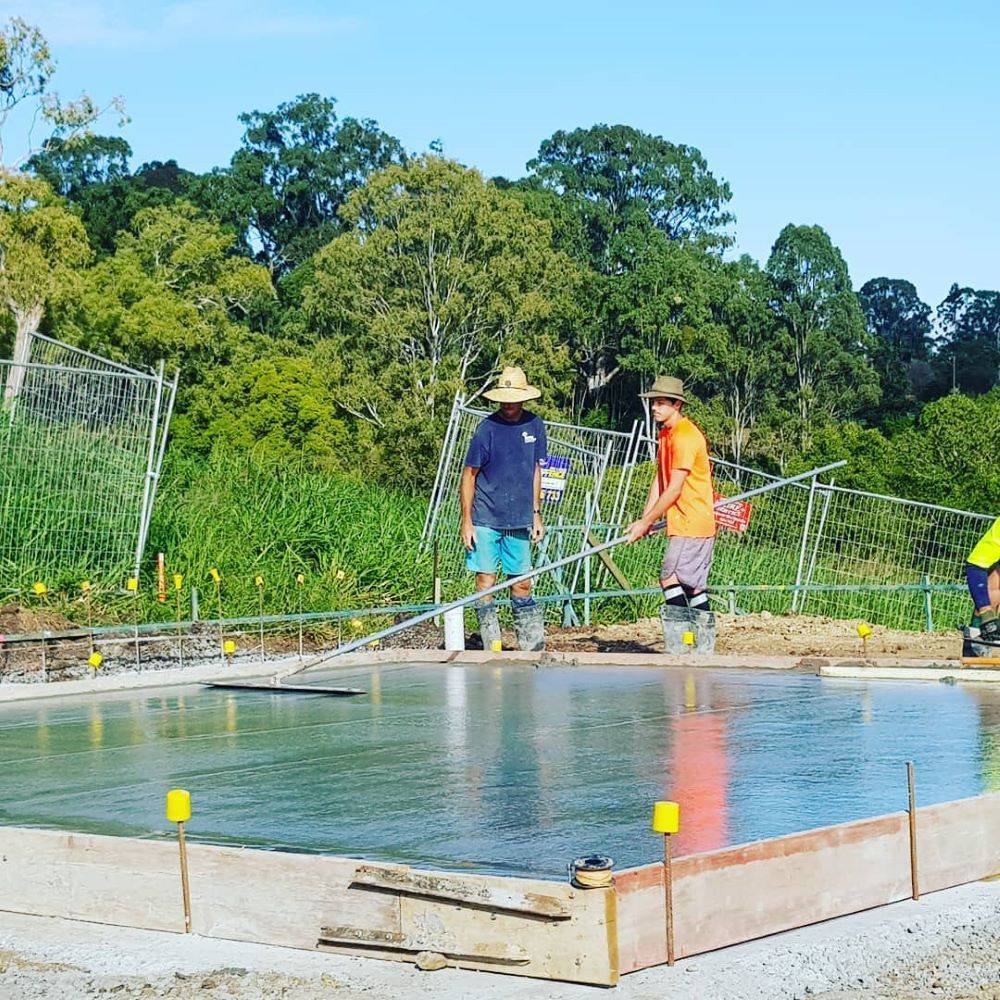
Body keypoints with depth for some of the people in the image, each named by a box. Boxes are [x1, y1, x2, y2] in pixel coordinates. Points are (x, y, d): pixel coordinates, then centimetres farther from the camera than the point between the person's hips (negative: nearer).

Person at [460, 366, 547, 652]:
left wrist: (536, 513, 12)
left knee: (522, 585, 9)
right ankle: (491, 647, 6)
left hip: (520, 521, 3)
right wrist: (466, 520, -9)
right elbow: (468, 475, -5)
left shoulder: (534, 425, 4)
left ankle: (533, 647, 17)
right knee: (485, 583, -1)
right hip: (486, 520, -3)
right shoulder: (488, 428, -8)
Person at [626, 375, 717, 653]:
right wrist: (644, 520, 4)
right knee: (694, 588, 10)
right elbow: (659, 481, 14)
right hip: (687, 525, 10)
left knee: (670, 580, -14)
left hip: (691, 524, -10)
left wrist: (646, 523, -13)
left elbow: (674, 489, -18)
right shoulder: (665, 434, 15)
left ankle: (678, 649, -15)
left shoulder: (685, 436, -16)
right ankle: (704, 651, 13)